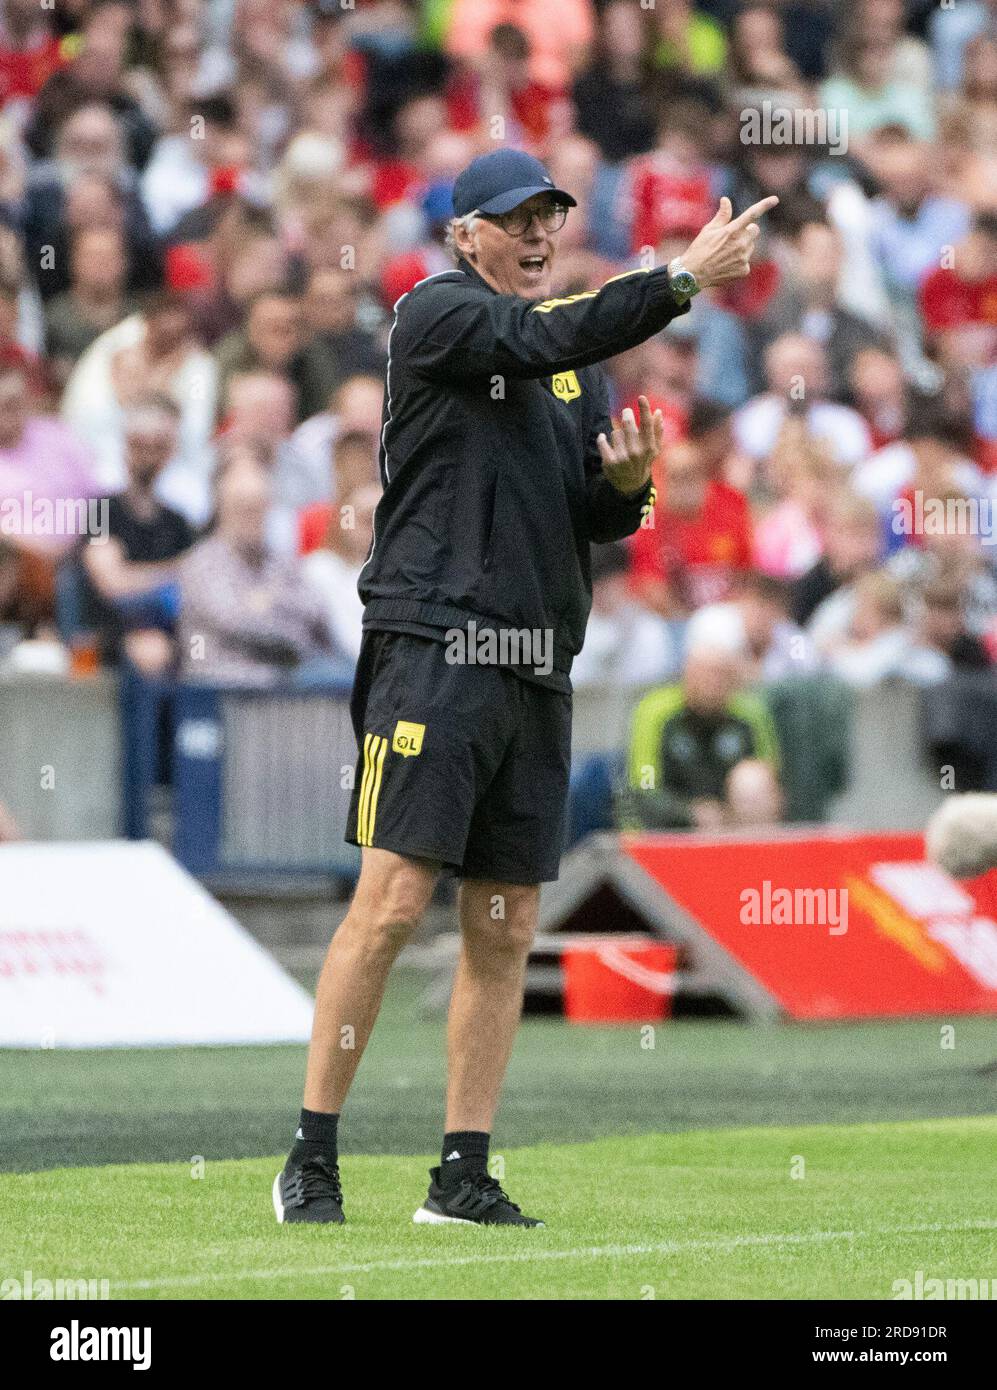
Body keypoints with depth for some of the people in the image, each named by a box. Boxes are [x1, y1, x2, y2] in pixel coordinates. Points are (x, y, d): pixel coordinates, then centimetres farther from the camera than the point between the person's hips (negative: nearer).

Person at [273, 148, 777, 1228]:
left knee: (505, 929, 5)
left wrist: (626, 482, -6)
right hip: (435, 647, -7)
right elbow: (544, 337, -22)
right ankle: (312, 1159, -9)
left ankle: (463, 1176, 9)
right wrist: (682, 279, -27)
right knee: (392, 901, -13)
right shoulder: (435, 314, -2)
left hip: (537, 672, 7)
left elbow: (599, 522, 16)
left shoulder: (576, 361, 19)